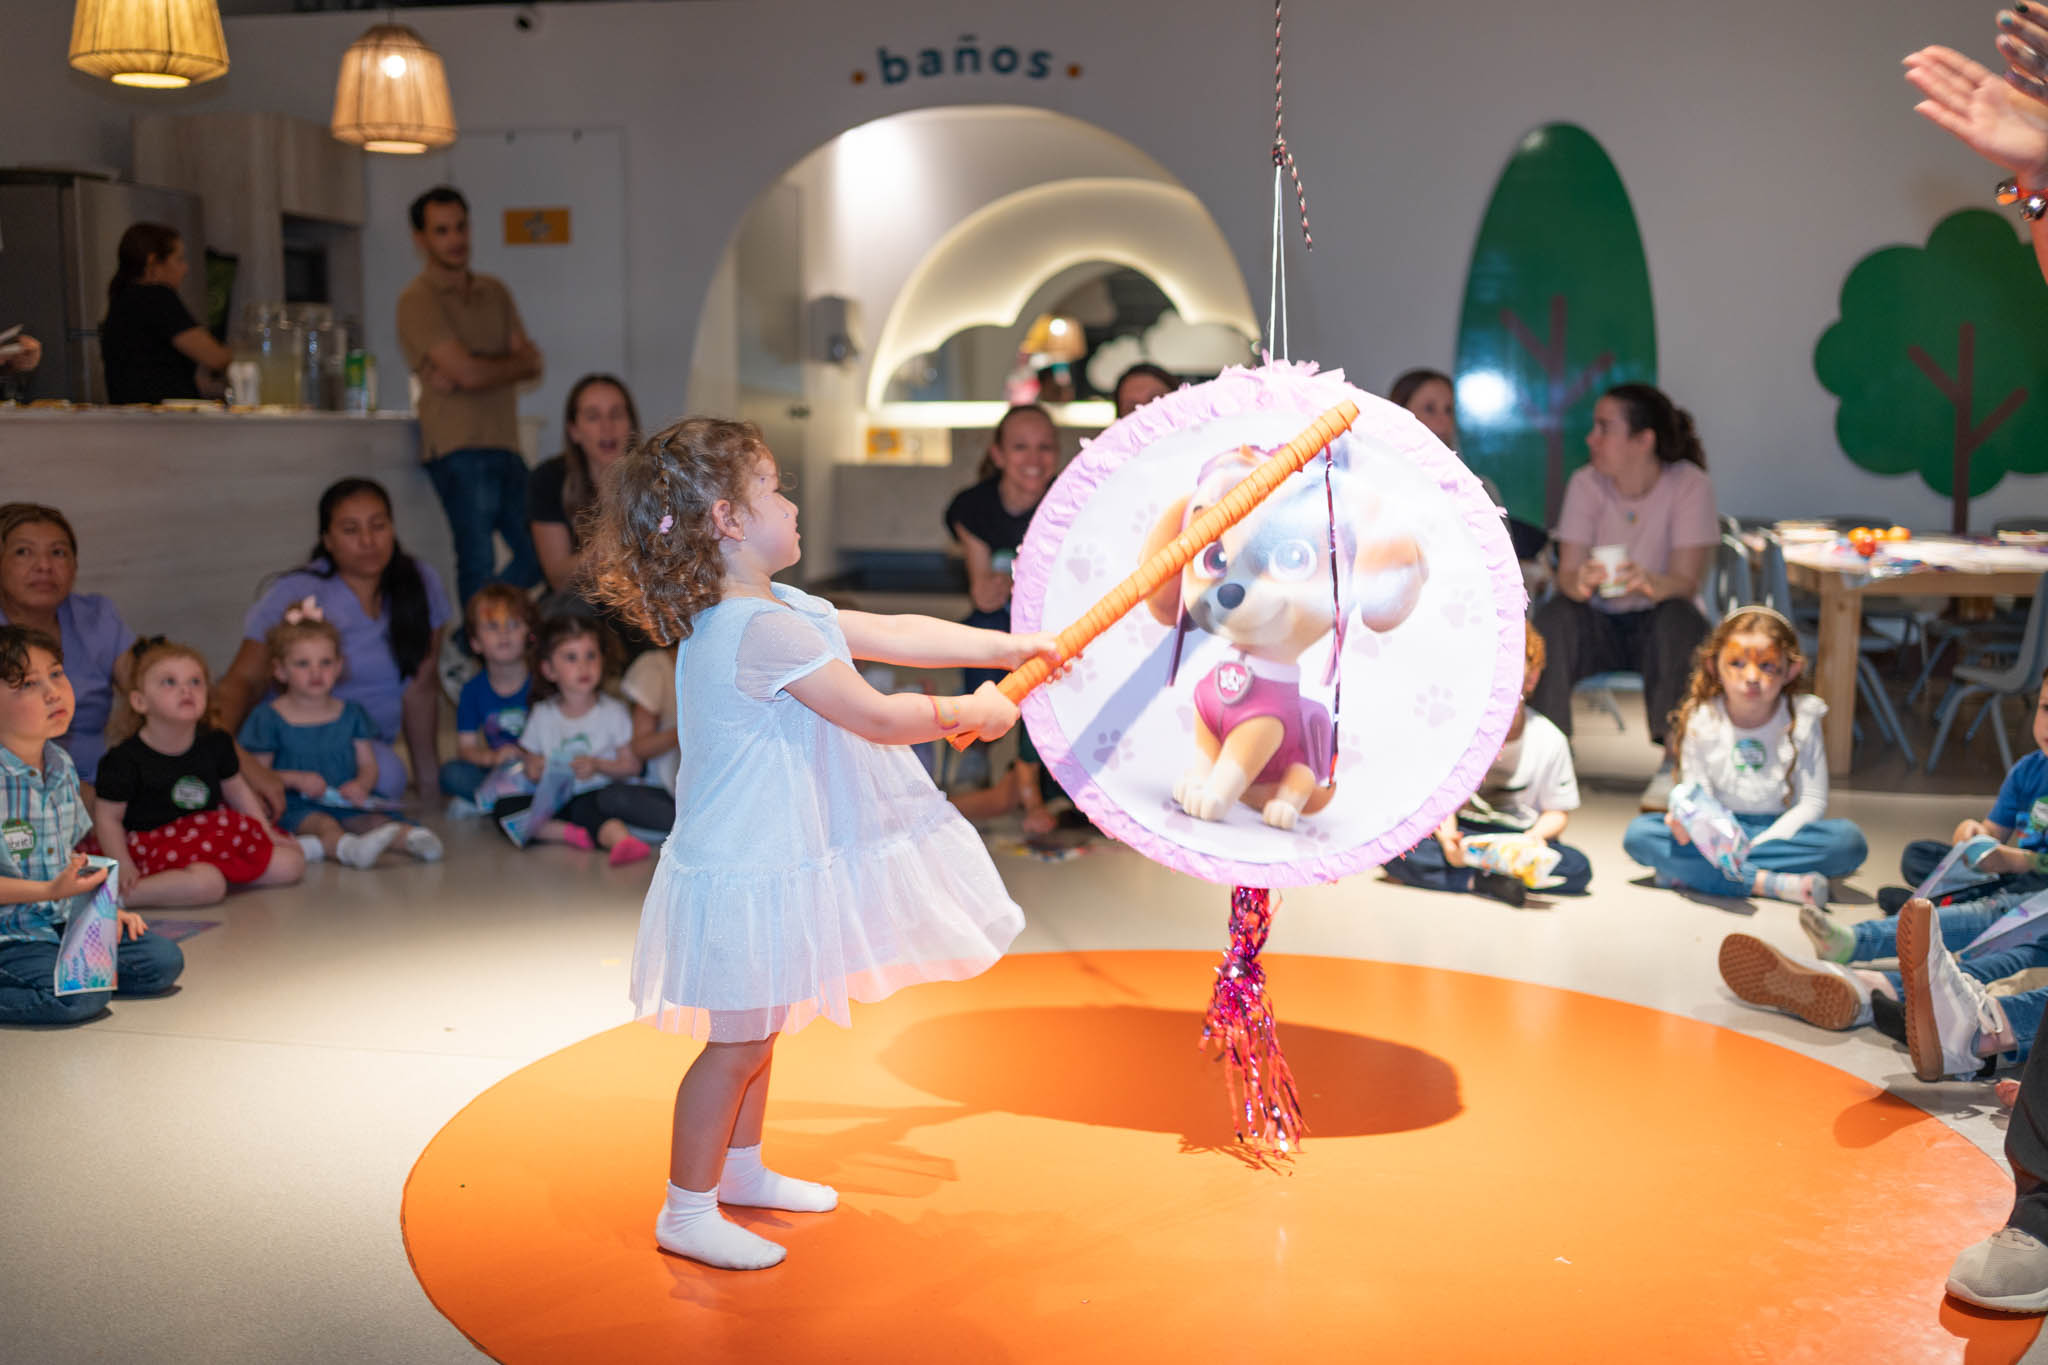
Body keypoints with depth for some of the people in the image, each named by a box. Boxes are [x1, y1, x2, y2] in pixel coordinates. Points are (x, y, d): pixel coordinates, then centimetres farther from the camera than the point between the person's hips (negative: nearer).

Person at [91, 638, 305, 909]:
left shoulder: (216, 744, 3)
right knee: (206, 884, -36)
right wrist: (123, 866, -18)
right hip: (157, 844, -6)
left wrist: (267, 834, 13)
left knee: (291, 863, -5)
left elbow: (237, 791, 17)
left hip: (211, 835, 6)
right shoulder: (125, 759, -12)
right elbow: (107, 817, -7)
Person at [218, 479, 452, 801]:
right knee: (387, 774, -32)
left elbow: (420, 688, 4)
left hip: (374, 739, 7)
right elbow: (244, 681, -18)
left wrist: (427, 775, 4)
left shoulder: (423, 585, -1)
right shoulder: (294, 594, -12)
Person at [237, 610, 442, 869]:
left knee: (375, 819, -25)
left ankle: (412, 836, -52)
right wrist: (295, 779, -14)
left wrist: (361, 785, -11)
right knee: (323, 824, -35)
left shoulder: (351, 714, 13)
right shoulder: (268, 717, 3)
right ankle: (349, 848, -64)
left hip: (345, 806, 4)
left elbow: (368, 765, 12)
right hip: (297, 809, -4)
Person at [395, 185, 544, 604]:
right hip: (459, 449, -7)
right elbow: (469, 372, -16)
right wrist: (514, 363, 2)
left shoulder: (494, 292, 17)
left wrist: (473, 372, -10)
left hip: (505, 447, 7)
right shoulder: (418, 300, -5)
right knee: (479, 562, -9)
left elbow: (532, 363, 6)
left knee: (537, 557, 10)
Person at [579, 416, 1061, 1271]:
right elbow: (877, 717, -22)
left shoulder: (774, 610, 9)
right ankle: (687, 1213, 14)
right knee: (737, 1040, 1)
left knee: (756, 1030, 23)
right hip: (750, 871, -11)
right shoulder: (765, 629, -25)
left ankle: (741, 1170, 40)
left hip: (763, 856, 11)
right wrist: (971, 712, -7)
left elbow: (894, 634, 12)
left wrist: (1008, 646, 12)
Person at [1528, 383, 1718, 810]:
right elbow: (1567, 571, -13)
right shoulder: (1586, 483, -5)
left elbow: (1688, 580, -20)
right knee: (1554, 613, -28)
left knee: (1679, 615, -34)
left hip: (1655, 622, -2)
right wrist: (1579, 582, -39)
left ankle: (1676, 760, -31)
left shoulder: (1689, 484, -11)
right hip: (1601, 623, 2)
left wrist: (1652, 583, -45)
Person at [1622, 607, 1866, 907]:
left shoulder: (1802, 719, -3)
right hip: (1720, 833, 0)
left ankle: (1686, 872, -30)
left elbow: (1813, 802, -7)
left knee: (1848, 840, -30)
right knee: (1638, 833, -25)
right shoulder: (1700, 722, -3)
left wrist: (1757, 845, -21)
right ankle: (1776, 884, -33)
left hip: (1780, 832, 0)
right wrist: (1686, 819, -30)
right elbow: (1695, 795, -3)